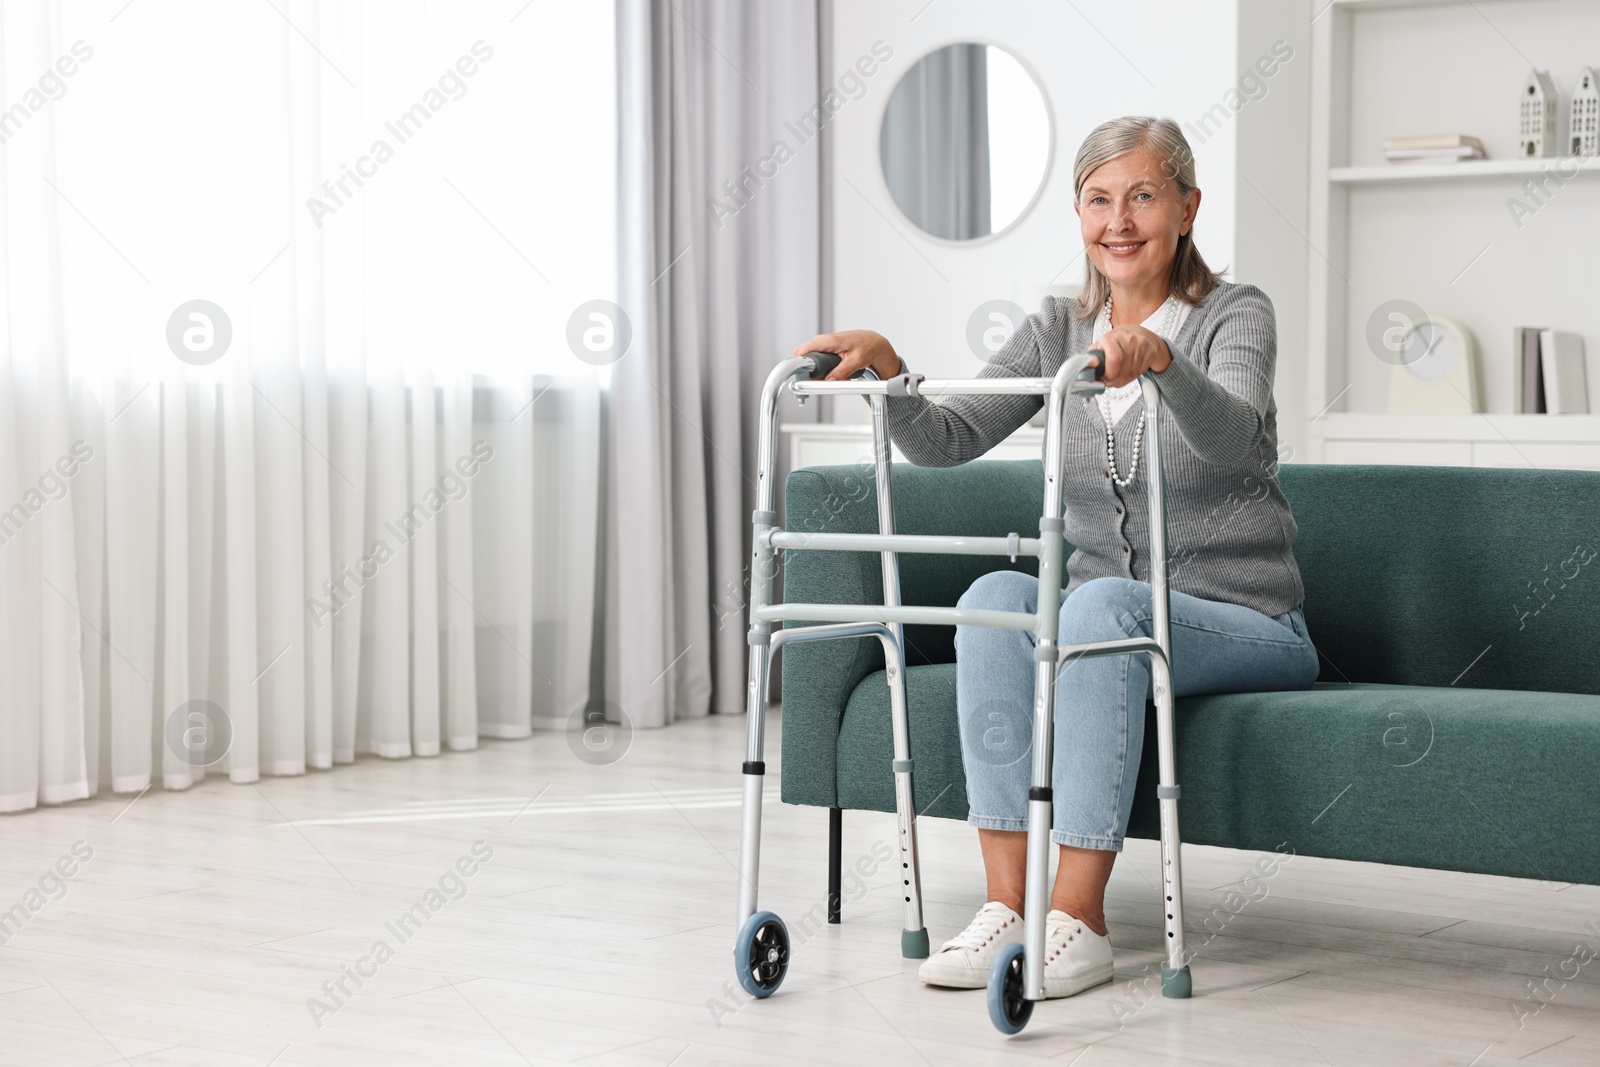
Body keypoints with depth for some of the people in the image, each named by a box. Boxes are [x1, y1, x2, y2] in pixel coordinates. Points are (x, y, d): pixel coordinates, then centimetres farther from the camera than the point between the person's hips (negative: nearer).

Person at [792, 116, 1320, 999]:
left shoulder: (1234, 315, -6)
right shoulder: (1059, 329, 9)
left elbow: (1232, 436, -28)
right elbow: (947, 441, 0)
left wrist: (1161, 361, -48)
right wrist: (886, 366, -19)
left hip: (1244, 624, -4)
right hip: (1104, 618, 4)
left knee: (1104, 604, -36)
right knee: (995, 595, -27)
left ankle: (1078, 919, -35)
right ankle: (1007, 902, -30)